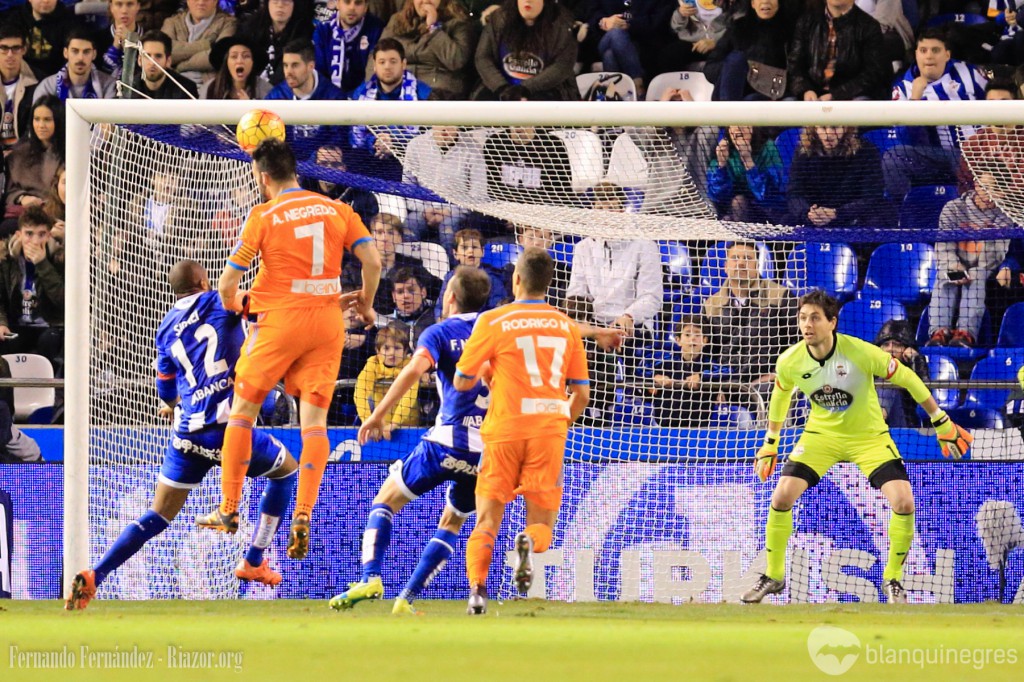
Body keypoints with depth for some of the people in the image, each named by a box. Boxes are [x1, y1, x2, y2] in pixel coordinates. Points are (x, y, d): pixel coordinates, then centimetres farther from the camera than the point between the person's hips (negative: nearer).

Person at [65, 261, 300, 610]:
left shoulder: (166, 329, 18)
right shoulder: (219, 303, 6)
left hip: (188, 434, 4)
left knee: (157, 517, 11)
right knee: (286, 470, 25)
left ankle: (93, 576, -8)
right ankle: (254, 562, 23)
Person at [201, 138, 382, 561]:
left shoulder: (263, 216, -5)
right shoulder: (337, 210, 6)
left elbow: (228, 281, -5)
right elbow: (372, 261, 0)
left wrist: (235, 302, 17)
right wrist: (365, 304, 16)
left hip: (280, 320, -3)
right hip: (328, 321, 3)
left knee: (242, 410, 11)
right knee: (314, 419, 2)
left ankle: (229, 510, 14)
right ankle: (302, 515, -11)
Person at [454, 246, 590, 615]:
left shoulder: (493, 321, -1)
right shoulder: (566, 326, 9)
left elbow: (462, 382, 3)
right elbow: (581, 393, 10)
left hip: (504, 431, -2)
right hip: (550, 431, 2)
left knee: (487, 519, 6)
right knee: (542, 522, 8)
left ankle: (477, 585, -19)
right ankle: (530, 543, -29)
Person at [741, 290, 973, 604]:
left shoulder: (861, 353, -27)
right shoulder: (790, 362, -17)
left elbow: (906, 378, -13)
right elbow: (781, 394, 7)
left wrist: (941, 422, -6)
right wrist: (770, 442, 16)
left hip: (869, 435, -2)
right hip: (822, 434, 2)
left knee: (903, 501, -18)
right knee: (782, 495, -16)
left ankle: (892, 579, 5)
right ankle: (773, 576, 7)